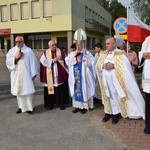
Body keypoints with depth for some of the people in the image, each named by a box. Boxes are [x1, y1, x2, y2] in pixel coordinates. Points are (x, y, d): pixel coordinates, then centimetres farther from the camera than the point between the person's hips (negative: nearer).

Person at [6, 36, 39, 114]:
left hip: (26, 75, -3)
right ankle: (21, 107, 19)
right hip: (16, 75, 3)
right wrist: (15, 58, -15)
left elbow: (33, 62, -3)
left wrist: (33, 74, -8)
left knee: (28, 90, -2)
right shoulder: (11, 51, 9)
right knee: (19, 90, 8)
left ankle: (29, 107, 9)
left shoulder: (29, 50, -1)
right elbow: (8, 61, 1)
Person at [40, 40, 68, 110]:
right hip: (49, 76, 0)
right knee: (50, 89, 6)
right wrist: (53, 60, -13)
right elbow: (43, 61, -9)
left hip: (59, 75, 0)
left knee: (60, 90, 3)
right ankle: (50, 104, 17)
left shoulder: (61, 52, 5)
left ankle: (61, 104, 15)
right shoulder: (45, 53, 5)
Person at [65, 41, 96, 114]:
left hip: (83, 76, -4)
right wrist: (74, 55, -10)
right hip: (75, 76, 4)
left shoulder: (87, 53, 0)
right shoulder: (72, 54, 10)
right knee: (76, 90, 8)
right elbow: (68, 62, -1)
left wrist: (85, 55, -17)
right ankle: (77, 106, 17)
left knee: (84, 90, 1)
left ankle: (84, 106, 10)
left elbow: (90, 63, -11)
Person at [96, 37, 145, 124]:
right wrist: (103, 65, -15)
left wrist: (113, 65, -23)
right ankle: (109, 112, 22)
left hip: (116, 80, -5)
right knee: (108, 96, 11)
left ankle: (117, 113, 15)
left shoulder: (120, 54, -7)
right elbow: (97, 65, 6)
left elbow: (125, 67, -16)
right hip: (106, 81, 5)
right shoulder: (103, 54, 10)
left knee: (117, 96, 3)